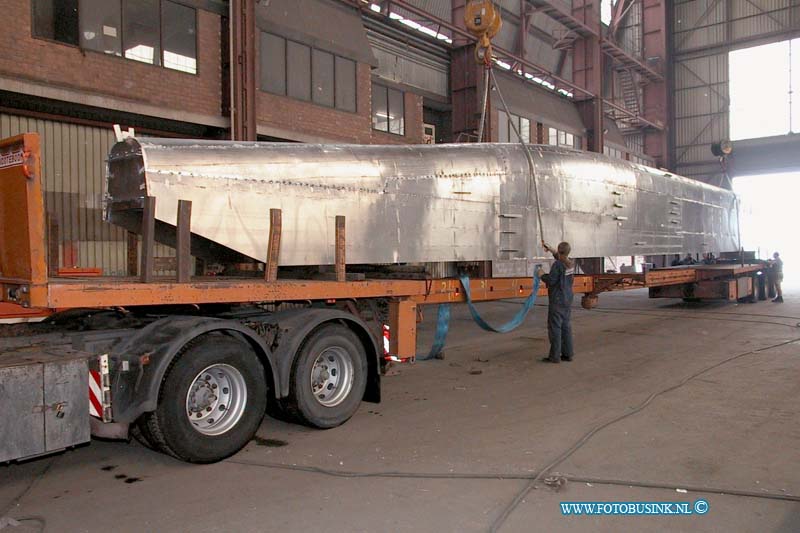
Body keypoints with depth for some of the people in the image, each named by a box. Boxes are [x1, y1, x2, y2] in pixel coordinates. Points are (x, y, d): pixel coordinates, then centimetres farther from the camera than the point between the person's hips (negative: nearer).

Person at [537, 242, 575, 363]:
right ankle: (567, 354, 15)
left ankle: (554, 356, 0)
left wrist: (542, 275, -3)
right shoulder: (571, 263, 5)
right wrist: (552, 251, 28)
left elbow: (551, 281, -21)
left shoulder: (557, 265, -19)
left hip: (557, 302, -8)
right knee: (566, 327, 11)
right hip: (568, 301, 8)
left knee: (554, 327, -3)